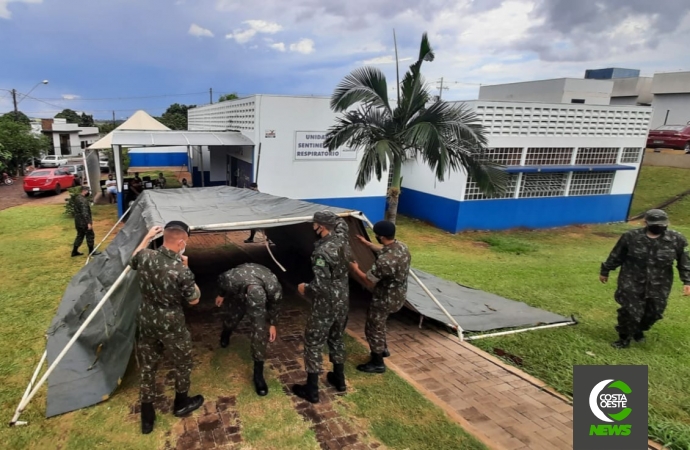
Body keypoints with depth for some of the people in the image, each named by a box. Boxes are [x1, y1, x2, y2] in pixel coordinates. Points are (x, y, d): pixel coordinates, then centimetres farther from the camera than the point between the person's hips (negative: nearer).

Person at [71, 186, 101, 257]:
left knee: (80, 236, 17)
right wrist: (88, 223, -24)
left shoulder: (77, 198, 11)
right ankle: (91, 251, 11)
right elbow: (85, 213, -25)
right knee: (90, 236, 3)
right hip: (84, 222, -10)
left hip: (78, 222, 10)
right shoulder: (83, 200, -21)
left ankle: (74, 251, 20)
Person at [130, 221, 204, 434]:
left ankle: (147, 416, 34)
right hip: (172, 325, -5)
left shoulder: (145, 257, -14)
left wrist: (147, 237, 18)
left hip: (146, 322, 5)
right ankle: (181, 404, 42)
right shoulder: (181, 271, -29)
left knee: (147, 367, 20)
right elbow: (194, 300, -12)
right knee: (182, 363, 21)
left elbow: (134, 261, 14)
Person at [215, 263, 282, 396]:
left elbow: (274, 304, -17)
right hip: (238, 293, 1)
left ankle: (258, 373, 2)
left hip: (263, 295, -1)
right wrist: (221, 295, 4)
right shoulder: (231, 279, -45)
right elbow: (221, 279, -16)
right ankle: (226, 333, 61)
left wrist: (272, 324, -3)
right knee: (231, 319, 21)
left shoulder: (274, 287, -43)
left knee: (260, 331, -12)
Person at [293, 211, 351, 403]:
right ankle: (339, 380, 40)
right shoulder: (343, 243, -3)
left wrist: (305, 289, -11)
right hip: (343, 302, 8)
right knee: (337, 339, 25)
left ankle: (311, 390, 21)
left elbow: (321, 286, -29)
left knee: (313, 344, 9)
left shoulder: (322, 252, -27)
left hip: (325, 306, -8)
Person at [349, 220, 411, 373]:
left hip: (386, 299, -9)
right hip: (399, 295, 9)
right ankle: (383, 349, 49)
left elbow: (369, 282, -23)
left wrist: (355, 269, -5)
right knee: (379, 323, 30)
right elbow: (384, 251, 17)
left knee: (373, 328, 11)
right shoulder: (401, 246, -7)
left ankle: (377, 363, 26)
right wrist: (367, 243, 25)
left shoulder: (384, 261, -36)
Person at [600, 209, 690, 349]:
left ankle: (639, 330, 43)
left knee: (653, 312, 13)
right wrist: (605, 271, 9)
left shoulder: (677, 239, -7)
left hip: (659, 285, 2)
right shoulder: (631, 236, -11)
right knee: (629, 311, -4)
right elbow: (616, 256, 1)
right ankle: (625, 338, 18)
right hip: (632, 282, -2)